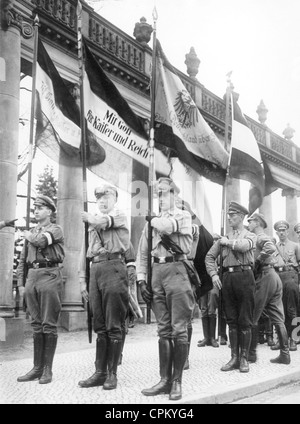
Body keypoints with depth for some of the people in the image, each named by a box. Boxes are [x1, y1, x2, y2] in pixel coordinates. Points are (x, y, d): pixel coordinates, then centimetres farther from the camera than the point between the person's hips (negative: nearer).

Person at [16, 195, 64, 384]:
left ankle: (48, 369, 1)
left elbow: (41, 241, -18)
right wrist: (20, 283, 9)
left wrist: (28, 235, 3)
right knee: (36, 324, 8)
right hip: (32, 276, 6)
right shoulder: (31, 231, 19)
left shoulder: (56, 229, 2)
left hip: (50, 275, -6)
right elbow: (22, 260, 18)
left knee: (49, 325, -4)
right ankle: (37, 368, 13)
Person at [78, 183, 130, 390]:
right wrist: (82, 279, 13)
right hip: (95, 270, 6)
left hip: (114, 267, -6)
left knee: (114, 326, -3)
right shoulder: (91, 222, 22)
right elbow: (85, 251, 20)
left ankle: (112, 373, 3)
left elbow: (101, 222, -14)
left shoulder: (120, 215, 5)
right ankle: (100, 372, 12)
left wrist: (88, 216, 5)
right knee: (99, 326, 7)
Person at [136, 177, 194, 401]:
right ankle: (165, 380, 13)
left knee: (178, 329, -2)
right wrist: (141, 280, 6)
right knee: (163, 330, 7)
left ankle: (177, 381, 5)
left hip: (176, 270, -5)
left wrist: (154, 220, 2)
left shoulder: (183, 216, 3)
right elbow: (142, 253, 15)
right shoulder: (152, 221, 16)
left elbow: (167, 226, -19)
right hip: (157, 272, 5)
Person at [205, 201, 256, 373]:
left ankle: (244, 358, 8)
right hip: (227, 277, 4)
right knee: (231, 319, 7)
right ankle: (234, 357, 14)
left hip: (244, 276, -4)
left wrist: (227, 242, -2)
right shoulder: (224, 238, 17)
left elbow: (244, 246, -18)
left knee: (245, 320, 0)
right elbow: (210, 256, 15)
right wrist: (214, 274, 2)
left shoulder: (250, 236, 6)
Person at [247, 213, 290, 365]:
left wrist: (257, 260, -17)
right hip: (274, 277, 9)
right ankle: (284, 355, 9)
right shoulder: (264, 237, 23)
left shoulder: (260, 237, -8)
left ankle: (251, 353, 5)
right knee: (278, 319, 8)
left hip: (264, 277, -9)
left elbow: (271, 248, -28)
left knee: (252, 318, 0)